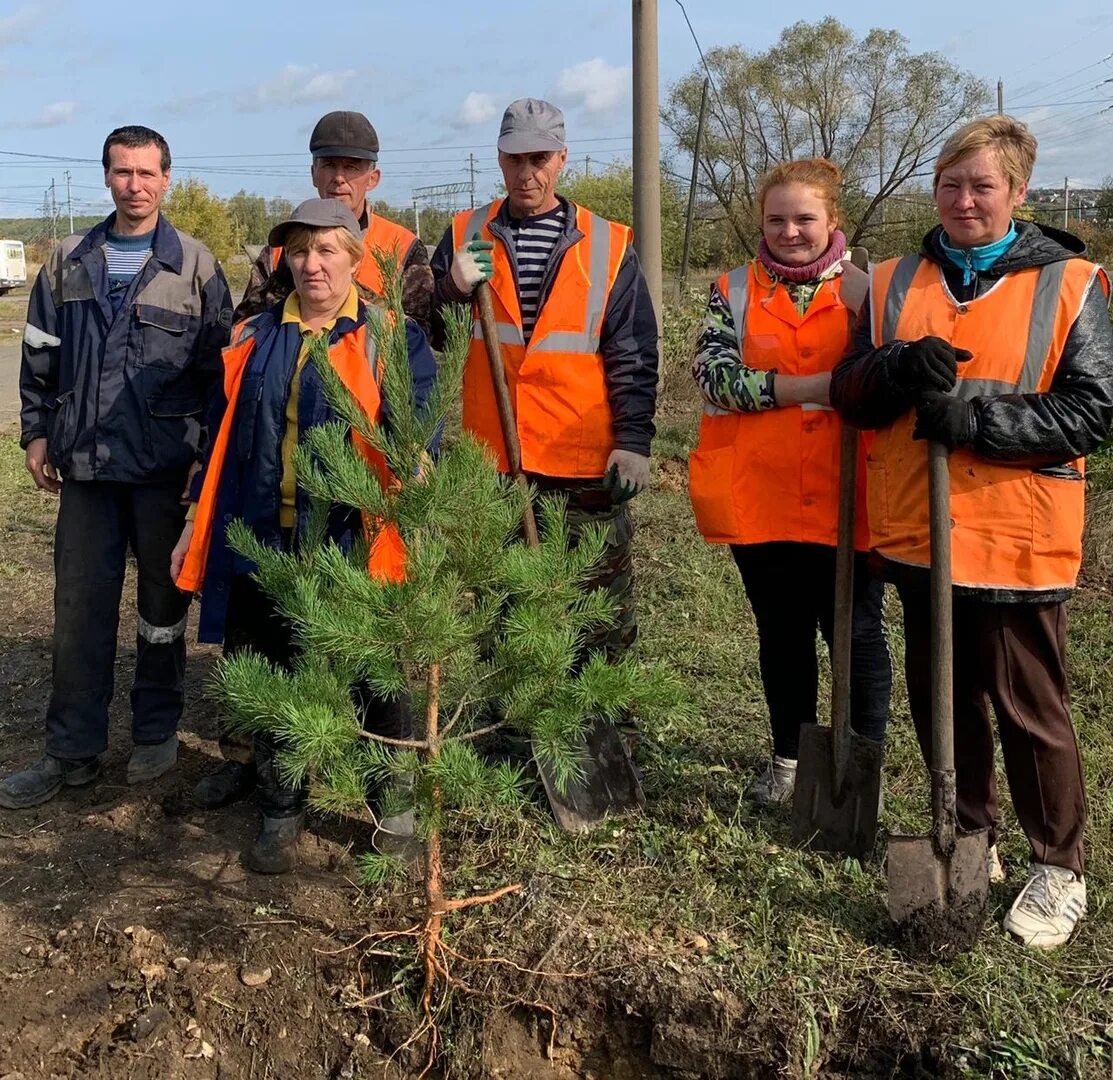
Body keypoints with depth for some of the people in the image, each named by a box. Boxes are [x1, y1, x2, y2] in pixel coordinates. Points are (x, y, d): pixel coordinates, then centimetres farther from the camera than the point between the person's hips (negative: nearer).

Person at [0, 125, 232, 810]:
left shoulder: (194, 265, -1)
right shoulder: (70, 263, 9)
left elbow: (218, 367, -2)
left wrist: (209, 452, -6)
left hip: (166, 469, -3)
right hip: (85, 466, 3)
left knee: (164, 603, 9)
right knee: (80, 608, 6)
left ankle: (157, 732, 25)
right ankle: (73, 750, 17)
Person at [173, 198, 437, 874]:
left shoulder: (392, 339, 0)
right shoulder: (254, 340, 12)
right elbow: (225, 437, 16)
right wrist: (197, 521, 14)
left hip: (352, 547, -3)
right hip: (260, 544, 4)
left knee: (374, 683, 8)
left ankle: (395, 808, 26)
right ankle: (282, 813, 29)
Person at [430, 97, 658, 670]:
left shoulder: (608, 245, 5)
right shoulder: (464, 236, 10)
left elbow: (632, 354, 3)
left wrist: (634, 439, -7)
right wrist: (454, 290, -11)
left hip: (587, 465, -1)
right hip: (491, 462, 2)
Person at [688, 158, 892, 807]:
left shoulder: (866, 288, 4)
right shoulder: (735, 291, 6)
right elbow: (713, 375, -9)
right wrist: (807, 387, -17)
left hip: (845, 498, -1)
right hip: (761, 497, 2)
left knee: (856, 632, 4)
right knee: (782, 631, 15)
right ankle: (790, 758, 33)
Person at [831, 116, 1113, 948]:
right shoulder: (895, 284, 9)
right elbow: (850, 393, 5)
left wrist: (976, 418, -21)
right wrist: (901, 368, -17)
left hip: (1017, 540, -4)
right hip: (919, 534, 5)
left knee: (1030, 710, 5)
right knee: (940, 699, 16)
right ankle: (971, 839, 36)